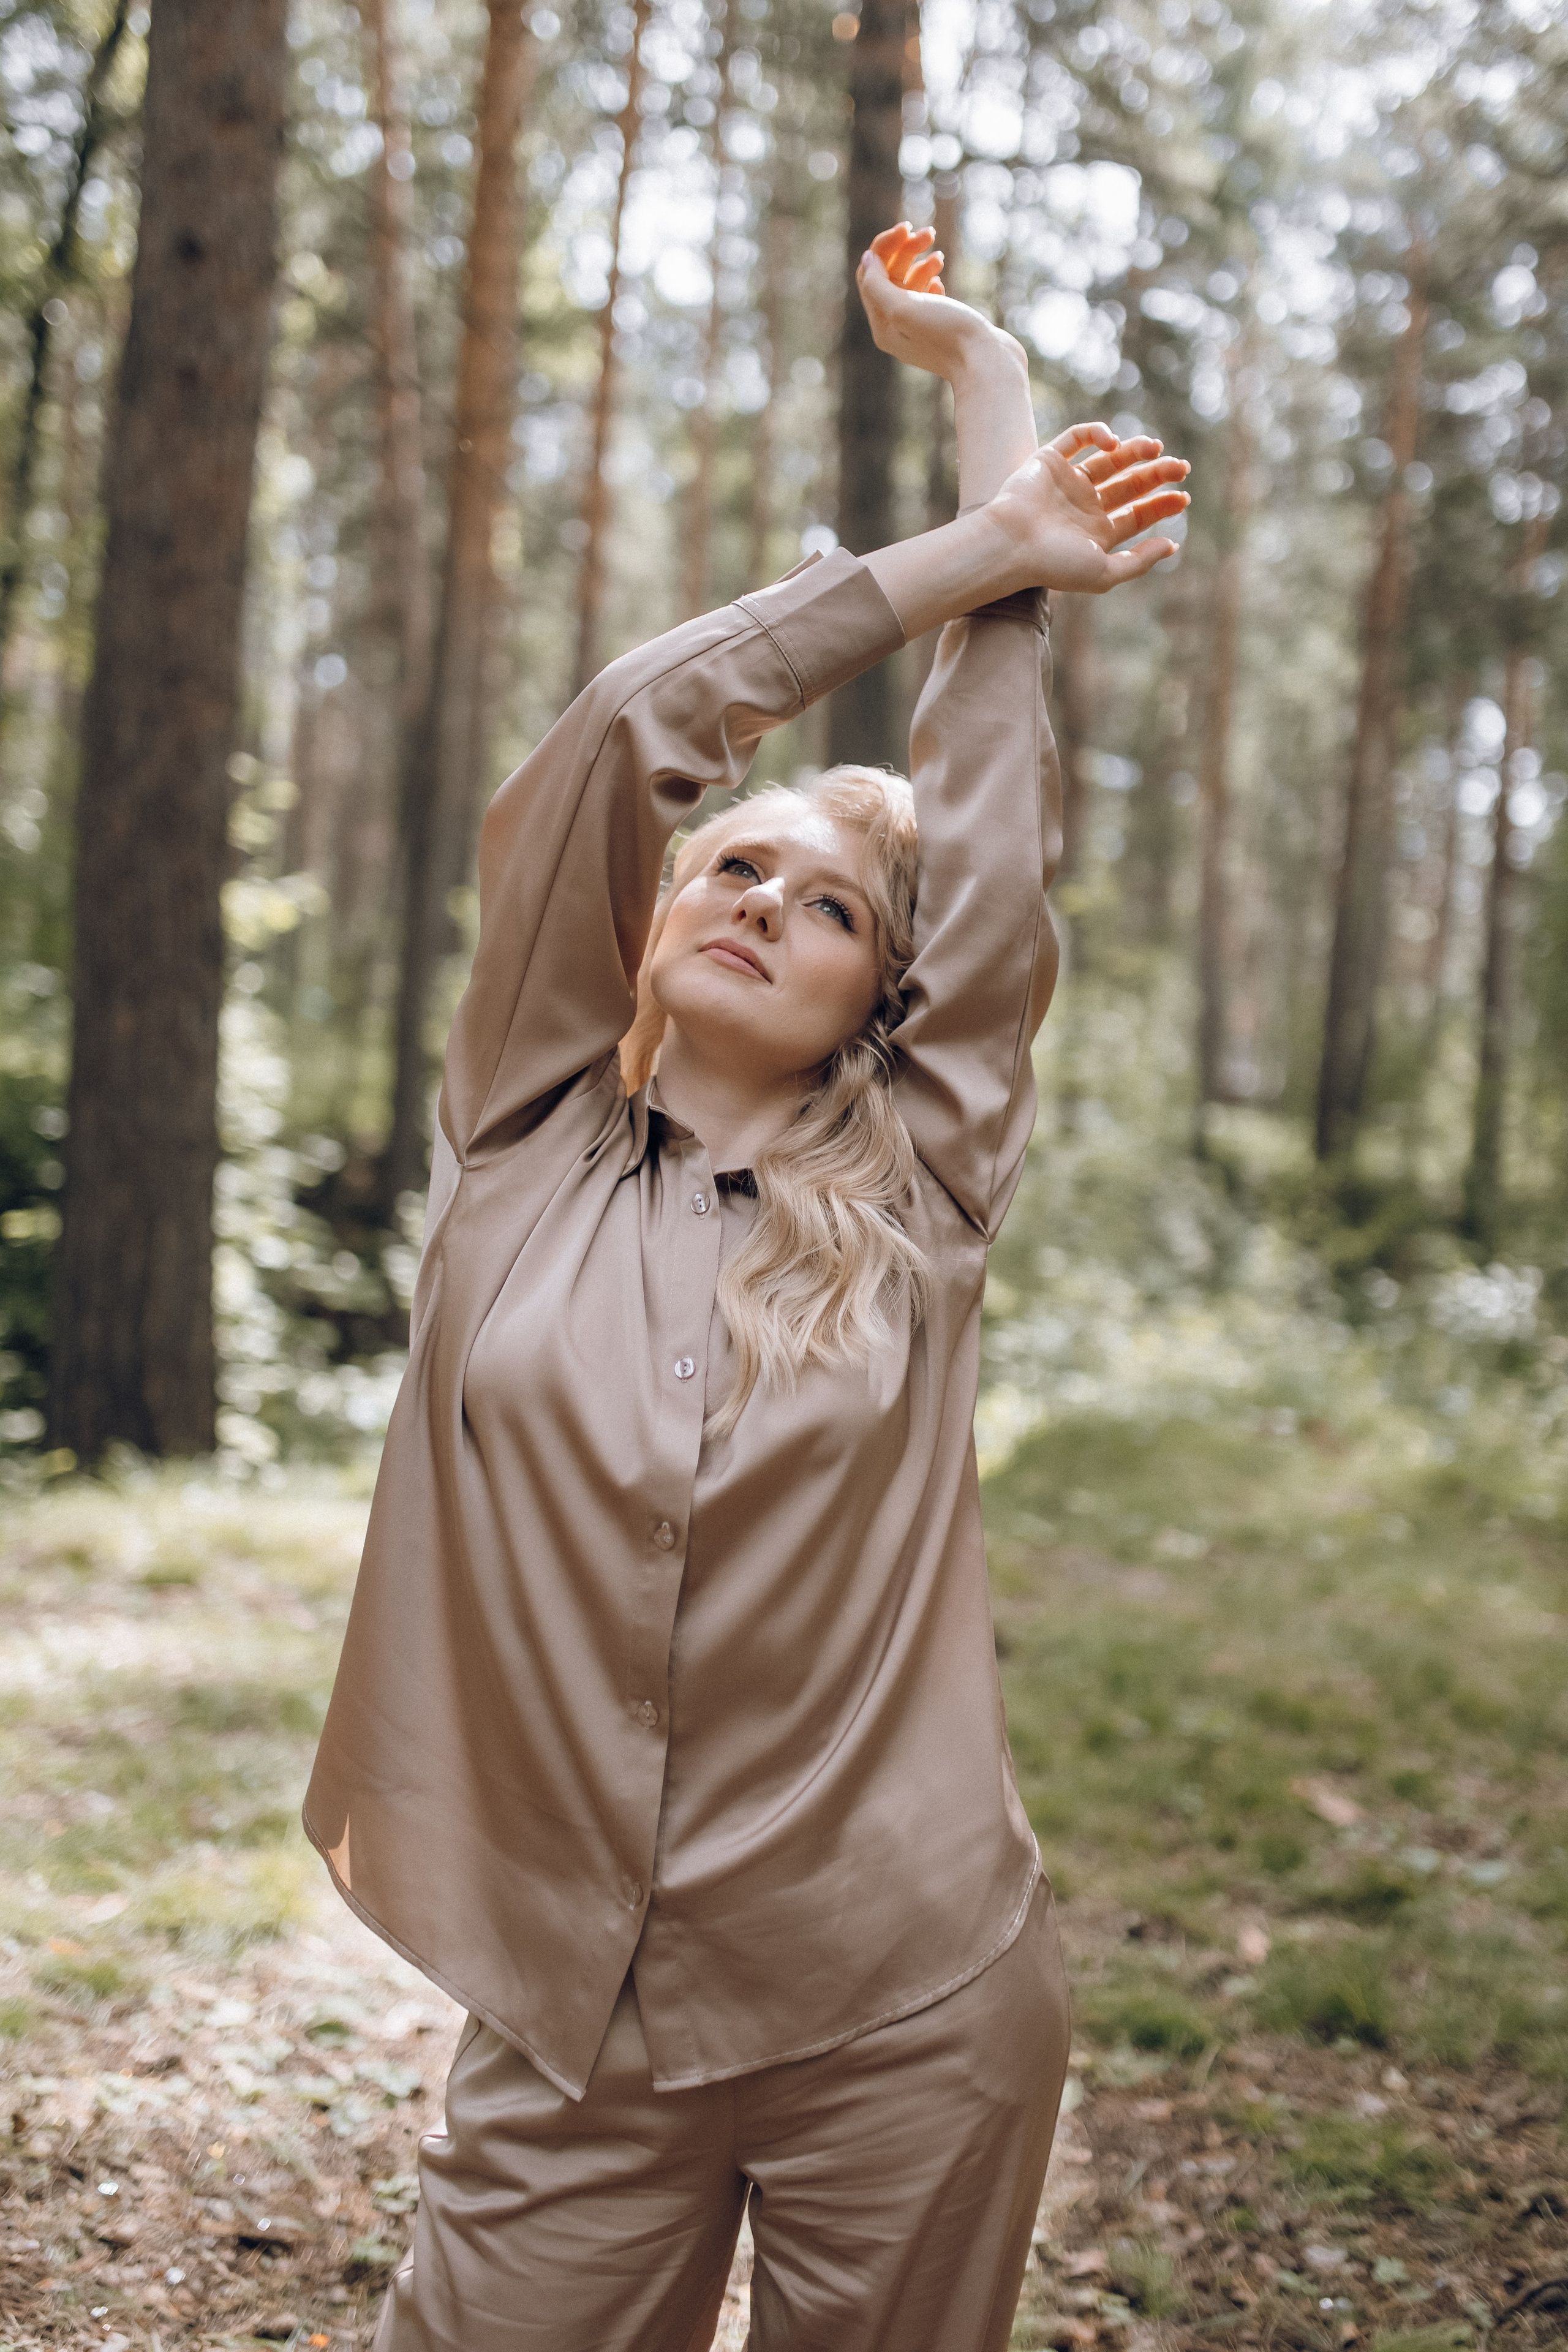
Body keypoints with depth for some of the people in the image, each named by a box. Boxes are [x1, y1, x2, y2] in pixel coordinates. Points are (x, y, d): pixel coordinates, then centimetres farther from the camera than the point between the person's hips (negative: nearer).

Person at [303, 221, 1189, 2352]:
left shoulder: (916, 1200, 0)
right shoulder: (525, 1148, 3)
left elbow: (995, 820, 3)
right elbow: (629, 734, -2)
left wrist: (978, 361, 12)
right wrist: (966, 549, 3)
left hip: (906, 2033, 0)